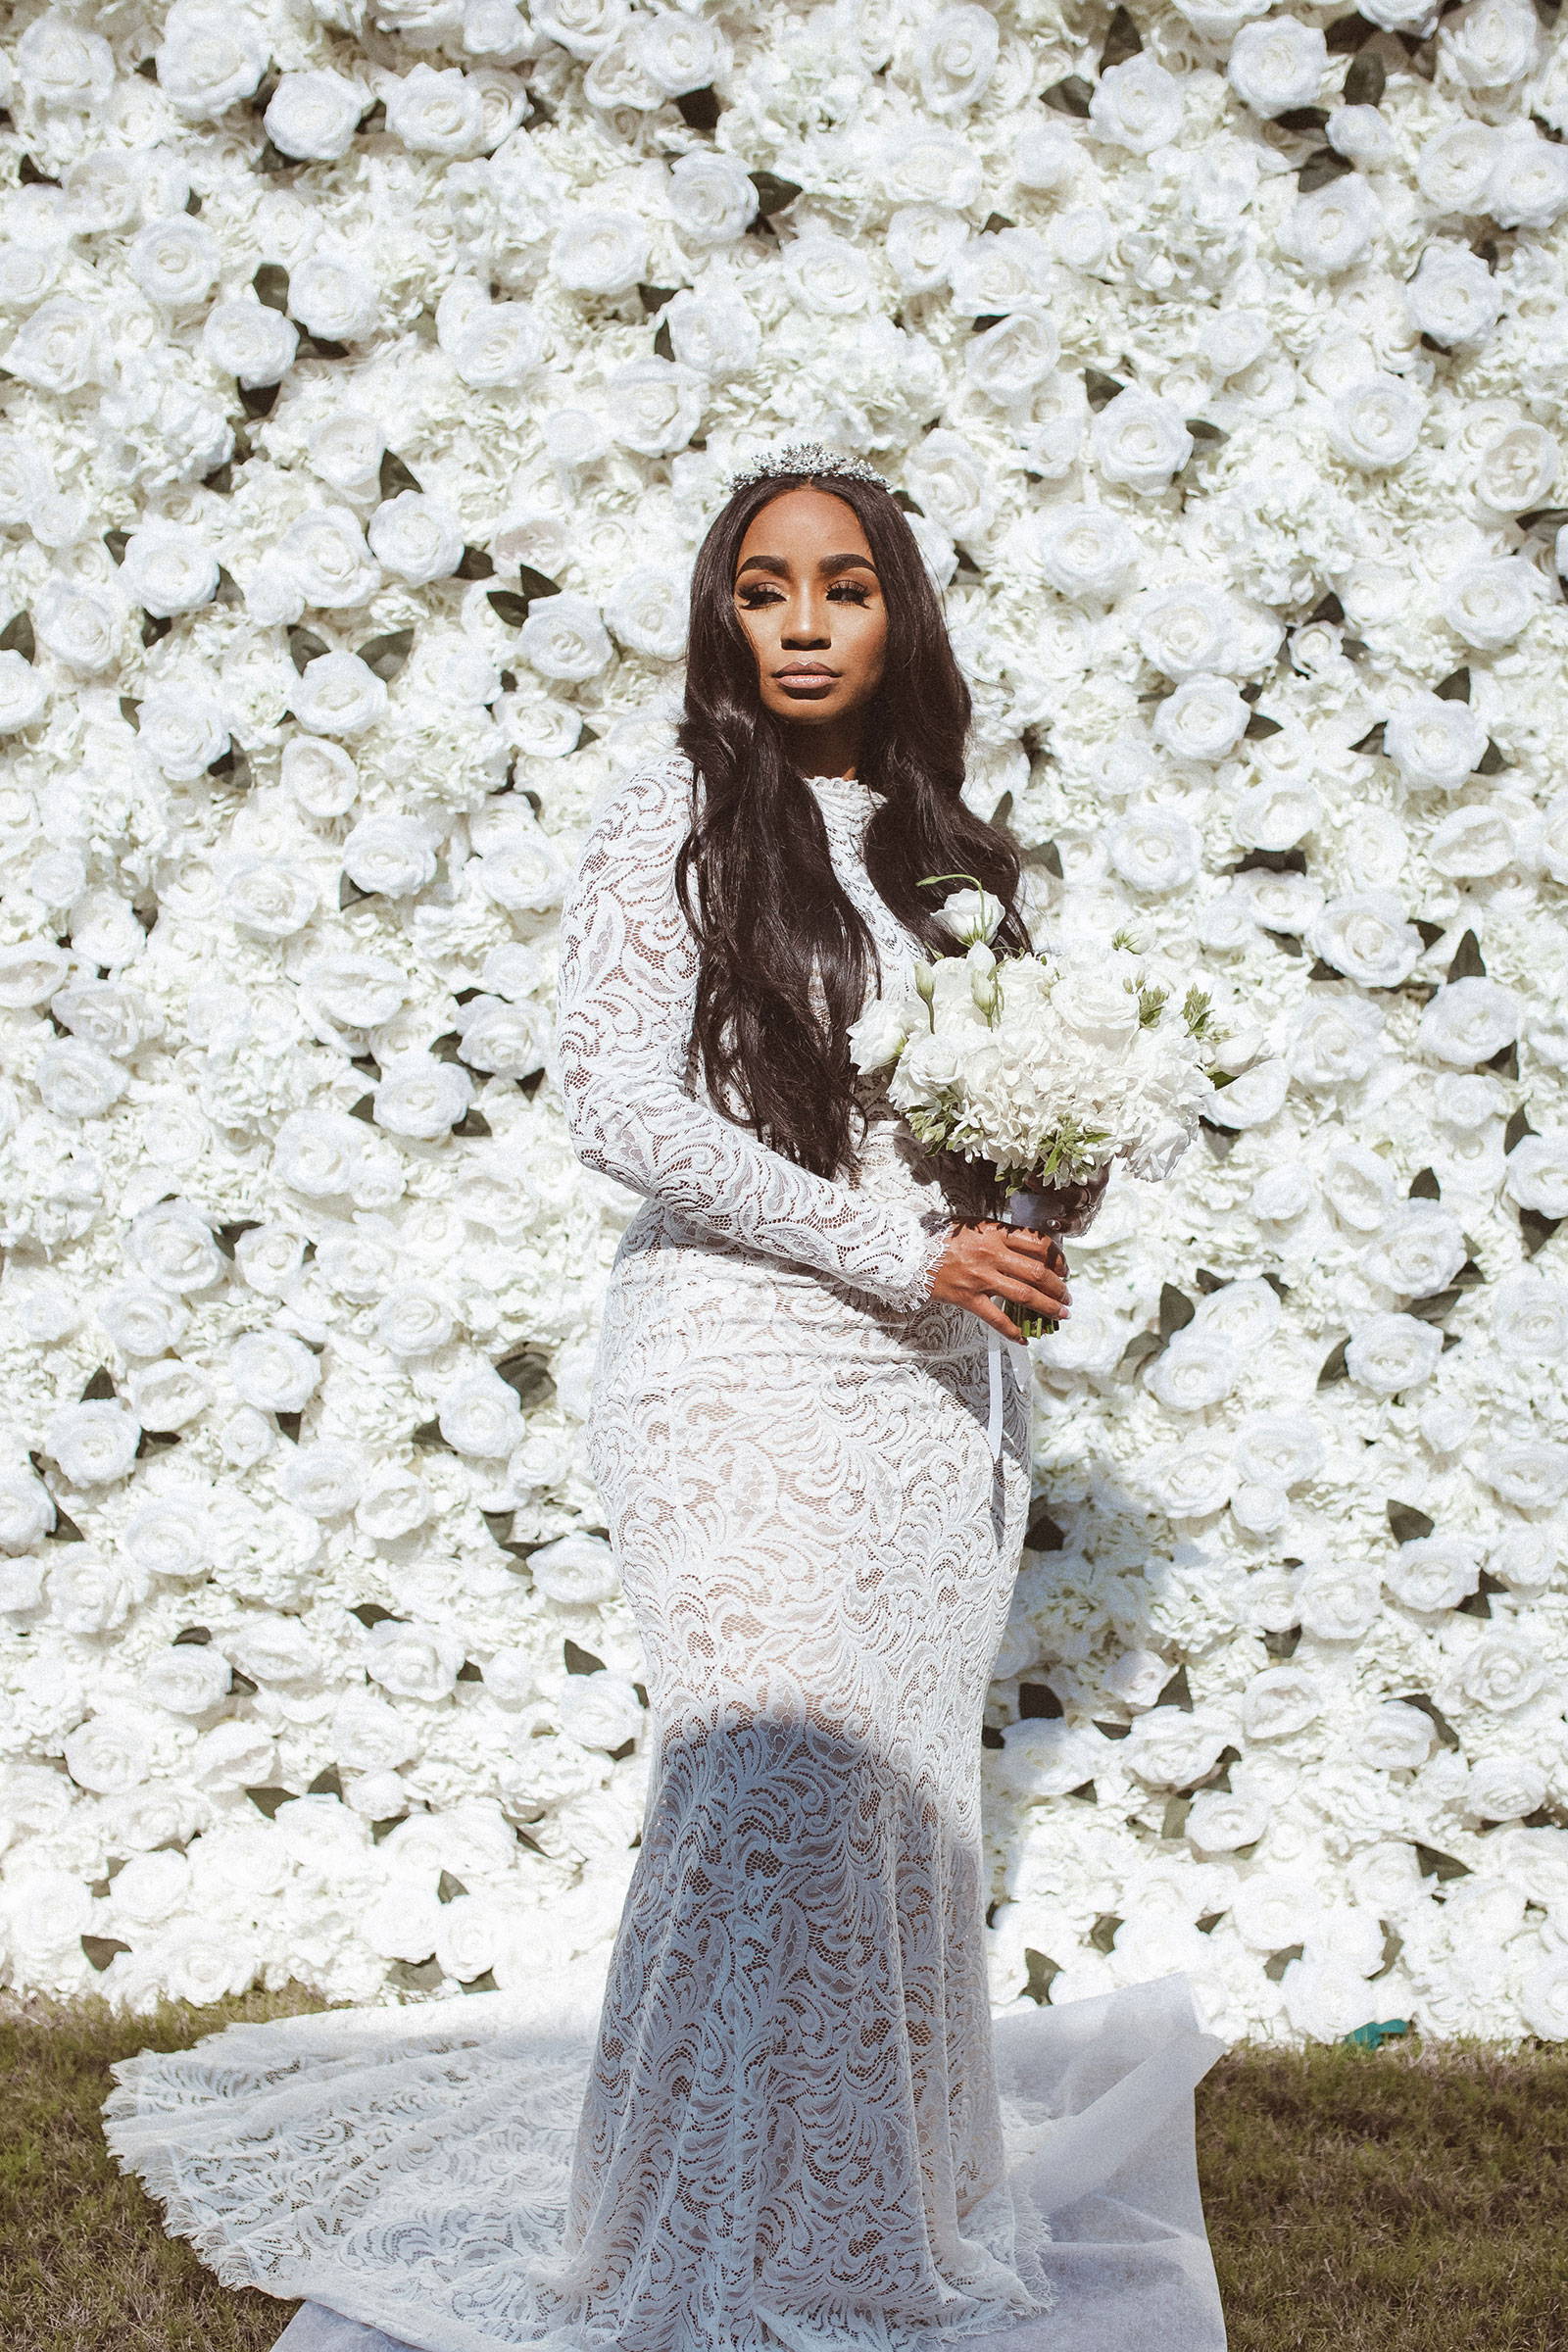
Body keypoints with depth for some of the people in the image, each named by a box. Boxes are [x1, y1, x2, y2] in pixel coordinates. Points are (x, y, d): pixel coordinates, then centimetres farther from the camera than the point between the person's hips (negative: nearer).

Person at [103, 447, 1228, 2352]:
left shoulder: (941, 848, 16)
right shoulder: (671, 823, -2)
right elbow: (615, 1102, -12)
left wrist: (1030, 1222, 1)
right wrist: (898, 1248, -12)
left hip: (933, 1387, 6)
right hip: (742, 1361, -5)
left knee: (905, 1795, 8)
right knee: (775, 1784, -13)